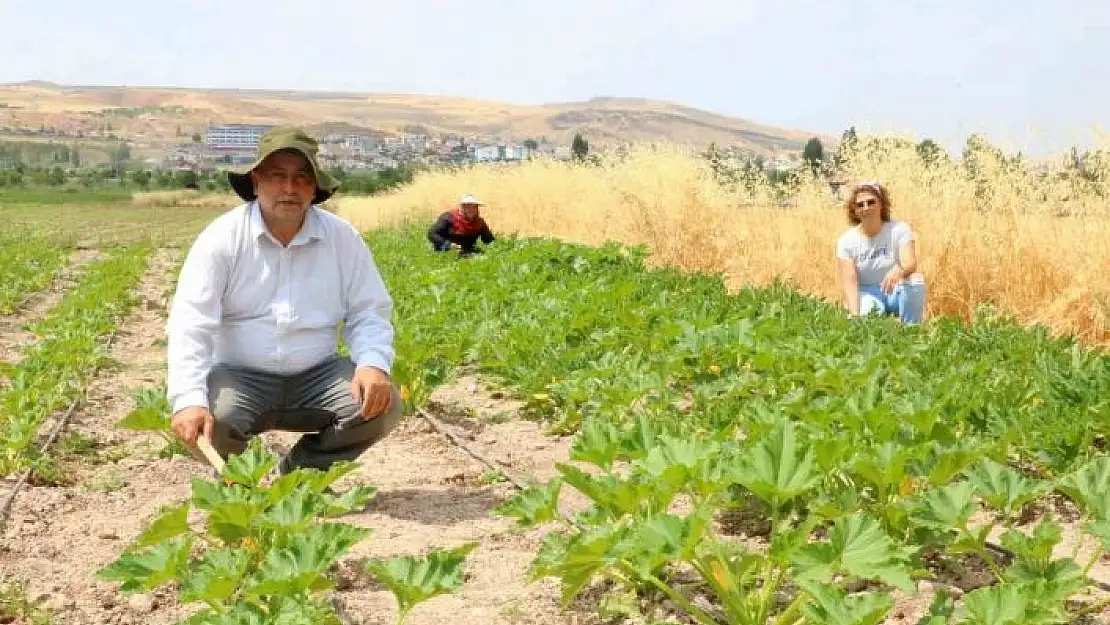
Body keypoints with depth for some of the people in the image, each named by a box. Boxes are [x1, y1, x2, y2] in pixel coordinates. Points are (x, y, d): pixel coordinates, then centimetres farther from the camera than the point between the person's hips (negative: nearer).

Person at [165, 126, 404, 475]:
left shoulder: (342, 238, 0)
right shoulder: (221, 239, -9)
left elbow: (369, 312, 3)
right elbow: (190, 324, -17)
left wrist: (373, 364, -20)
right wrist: (189, 400, -34)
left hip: (316, 376, 3)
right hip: (239, 377, -2)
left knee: (384, 404, -22)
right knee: (209, 423, -33)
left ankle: (299, 472, 6)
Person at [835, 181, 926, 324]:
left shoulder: (899, 229, -8)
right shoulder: (846, 241, -6)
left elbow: (911, 263, -23)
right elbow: (849, 282, -13)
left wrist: (898, 272, -48)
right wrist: (855, 315, -29)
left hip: (896, 292, 2)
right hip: (868, 294, -2)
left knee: (916, 280, -31)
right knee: (866, 313, -36)